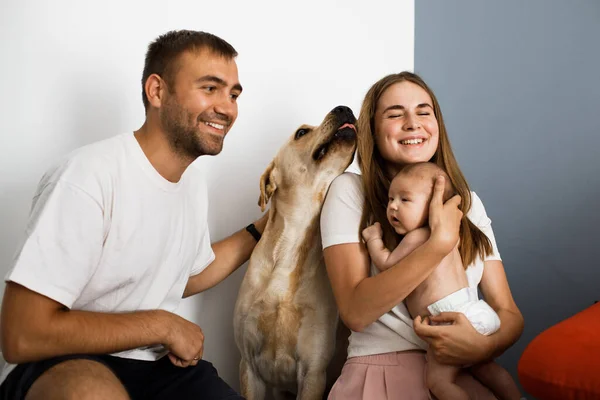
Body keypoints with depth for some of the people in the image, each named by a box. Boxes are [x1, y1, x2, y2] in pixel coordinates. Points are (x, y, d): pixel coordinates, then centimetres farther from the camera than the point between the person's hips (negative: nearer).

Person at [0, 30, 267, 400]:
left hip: (162, 365, 7)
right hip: (66, 368, -6)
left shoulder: (194, 183, 6)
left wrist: (265, 226, 14)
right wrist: (162, 324, -17)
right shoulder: (89, 176, -21)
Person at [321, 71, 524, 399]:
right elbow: (355, 312, -10)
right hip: (381, 370, -4)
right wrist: (441, 242, -15)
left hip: (462, 372, 5)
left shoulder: (468, 202, 15)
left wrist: (485, 346, -12)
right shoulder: (350, 191, 1)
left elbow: (508, 312, 11)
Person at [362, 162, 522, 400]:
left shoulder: (416, 238, -10)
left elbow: (386, 264, -6)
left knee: (438, 380, -10)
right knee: (484, 367, 24)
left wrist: (374, 238, 9)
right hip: (471, 308, 10)